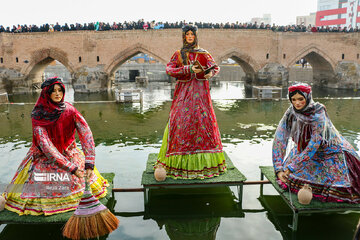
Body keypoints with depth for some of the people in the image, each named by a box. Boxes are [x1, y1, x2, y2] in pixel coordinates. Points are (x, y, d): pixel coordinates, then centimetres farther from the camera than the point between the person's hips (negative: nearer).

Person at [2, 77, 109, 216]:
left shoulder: (69, 110, -15)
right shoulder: (38, 115, -19)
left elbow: (86, 134, -24)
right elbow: (45, 145, -26)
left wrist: (89, 164, -35)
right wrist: (71, 168, -33)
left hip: (68, 153, 2)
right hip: (45, 156, -1)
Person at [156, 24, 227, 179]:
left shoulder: (203, 53, 11)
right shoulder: (178, 54, 11)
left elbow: (215, 67, 6)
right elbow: (169, 69, -2)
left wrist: (210, 73, -17)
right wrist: (189, 69, -14)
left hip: (200, 91, 0)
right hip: (183, 91, 0)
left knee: (202, 120, -5)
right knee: (181, 121, -6)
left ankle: (204, 161, 4)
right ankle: (180, 162, 1)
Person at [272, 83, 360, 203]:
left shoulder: (318, 115, -27)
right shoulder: (291, 114, -14)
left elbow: (314, 145, -28)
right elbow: (279, 139, -15)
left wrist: (291, 167, -27)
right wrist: (279, 169, -22)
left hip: (330, 152, -4)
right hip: (304, 152, 4)